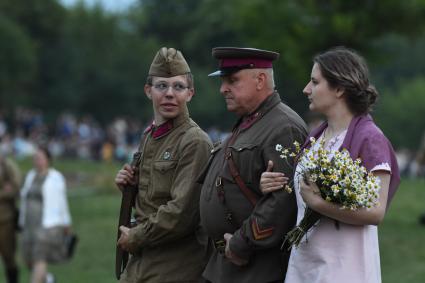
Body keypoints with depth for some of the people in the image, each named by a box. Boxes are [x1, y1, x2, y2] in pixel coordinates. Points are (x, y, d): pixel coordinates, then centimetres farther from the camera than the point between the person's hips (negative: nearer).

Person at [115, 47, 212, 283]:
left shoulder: (195, 143, -13)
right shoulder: (148, 137, 12)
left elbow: (182, 212, -19)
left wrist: (135, 237, -10)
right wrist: (129, 186, 3)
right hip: (139, 264, 7)